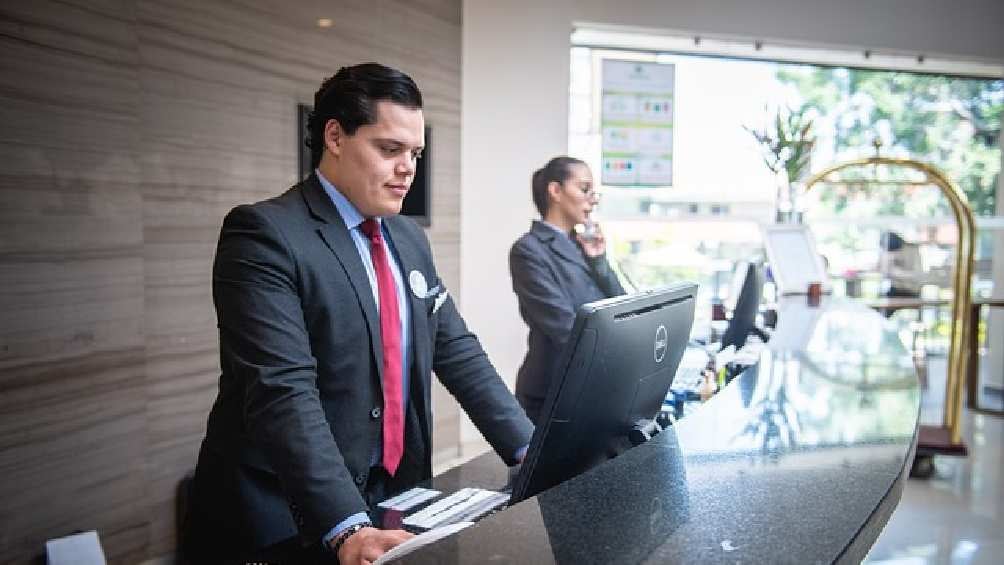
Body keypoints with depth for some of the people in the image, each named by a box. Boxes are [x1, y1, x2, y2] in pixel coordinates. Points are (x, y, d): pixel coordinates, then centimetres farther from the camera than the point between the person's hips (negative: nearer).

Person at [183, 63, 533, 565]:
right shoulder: (264, 234, -15)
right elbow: (283, 392, -24)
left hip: (393, 501, 6)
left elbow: (456, 352, 9)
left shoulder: (409, 239, 9)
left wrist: (530, 452, -1)